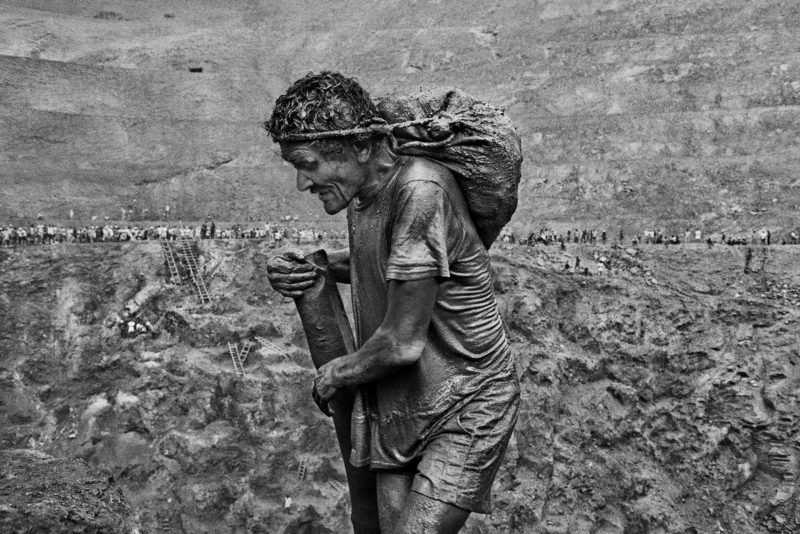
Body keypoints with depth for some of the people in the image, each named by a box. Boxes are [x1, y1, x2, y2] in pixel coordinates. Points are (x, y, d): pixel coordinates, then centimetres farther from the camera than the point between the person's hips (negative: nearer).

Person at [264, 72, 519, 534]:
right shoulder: (362, 189, 1)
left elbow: (402, 343, -25)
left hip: (466, 407, -7)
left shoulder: (421, 190, -26)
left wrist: (334, 375, -6)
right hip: (397, 407, 8)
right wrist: (305, 270, 5)